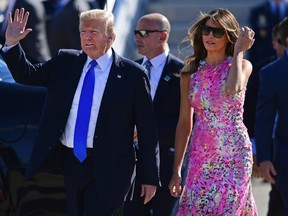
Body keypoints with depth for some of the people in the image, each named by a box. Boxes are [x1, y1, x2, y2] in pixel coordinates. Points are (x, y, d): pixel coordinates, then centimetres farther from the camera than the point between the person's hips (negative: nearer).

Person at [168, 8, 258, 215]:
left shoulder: (242, 66, -2)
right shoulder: (191, 72, 7)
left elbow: (232, 89, -27)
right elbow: (184, 122, 9)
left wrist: (239, 51, -14)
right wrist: (176, 170, 6)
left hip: (233, 157, -3)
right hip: (200, 157, 3)